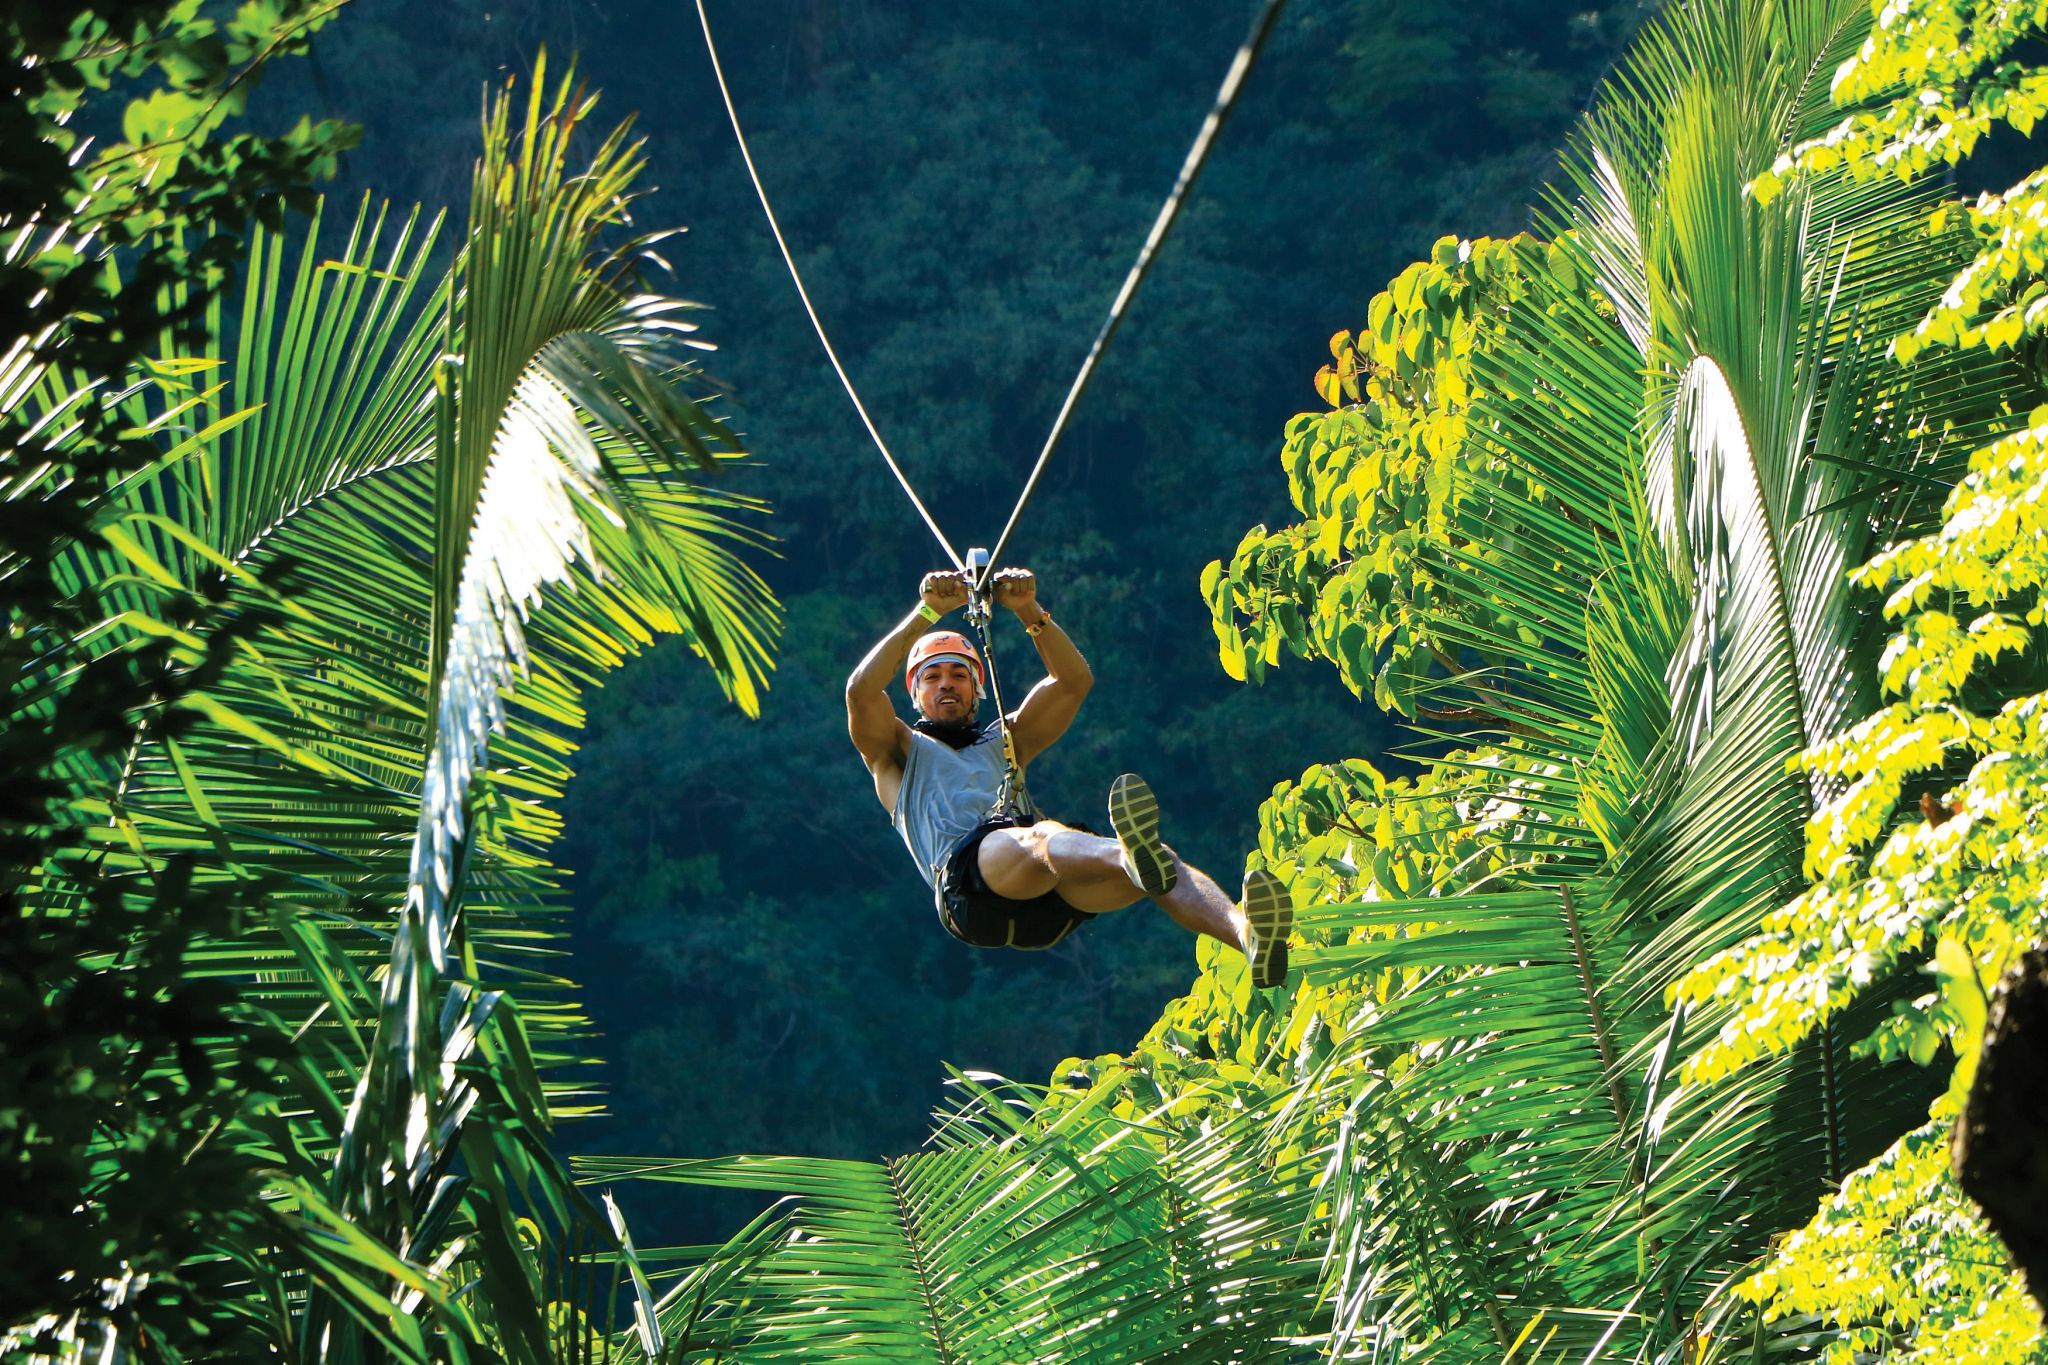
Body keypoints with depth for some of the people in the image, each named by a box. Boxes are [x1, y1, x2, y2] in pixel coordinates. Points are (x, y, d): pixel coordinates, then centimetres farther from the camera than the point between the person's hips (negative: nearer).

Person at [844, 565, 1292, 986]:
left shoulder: (1004, 741, 41)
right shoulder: (899, 753, 30)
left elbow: (1074, 680, 28)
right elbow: (862, 690, 9)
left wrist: (1029, 611, 14)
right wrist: (926, 613, 6)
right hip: (967, 882, -4)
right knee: (1045, 835, -40)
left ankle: (1243, 930, -60)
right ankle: (1139, 859, -76)